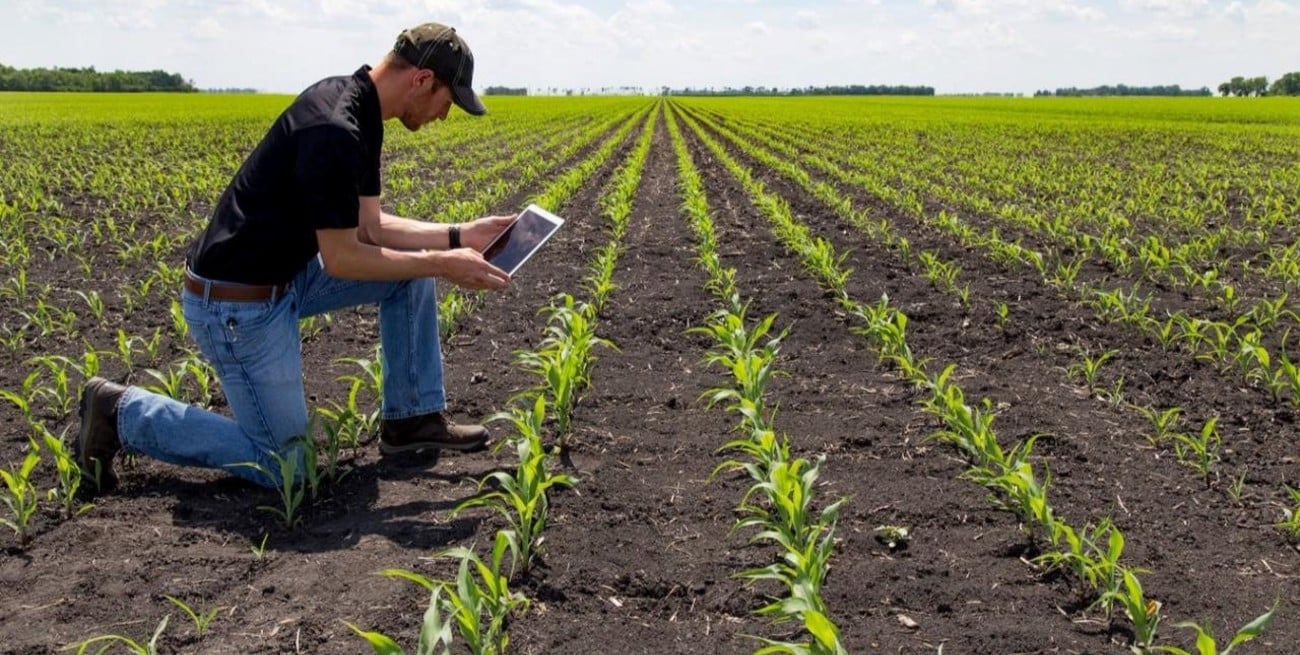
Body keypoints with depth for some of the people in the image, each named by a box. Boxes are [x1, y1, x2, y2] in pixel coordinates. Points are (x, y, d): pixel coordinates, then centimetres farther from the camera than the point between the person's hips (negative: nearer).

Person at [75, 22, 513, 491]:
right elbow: (342, 259, -23)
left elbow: (368, 228, 8)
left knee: (412, 270, 7)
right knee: (282, 467, -1)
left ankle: (413, 418, 16)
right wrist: (442, 265, -16)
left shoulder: (357, 113, 4)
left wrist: (458, 237, 2)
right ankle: (122, 412, 8)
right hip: (236, 302, -10)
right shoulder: (334, 131, -27)